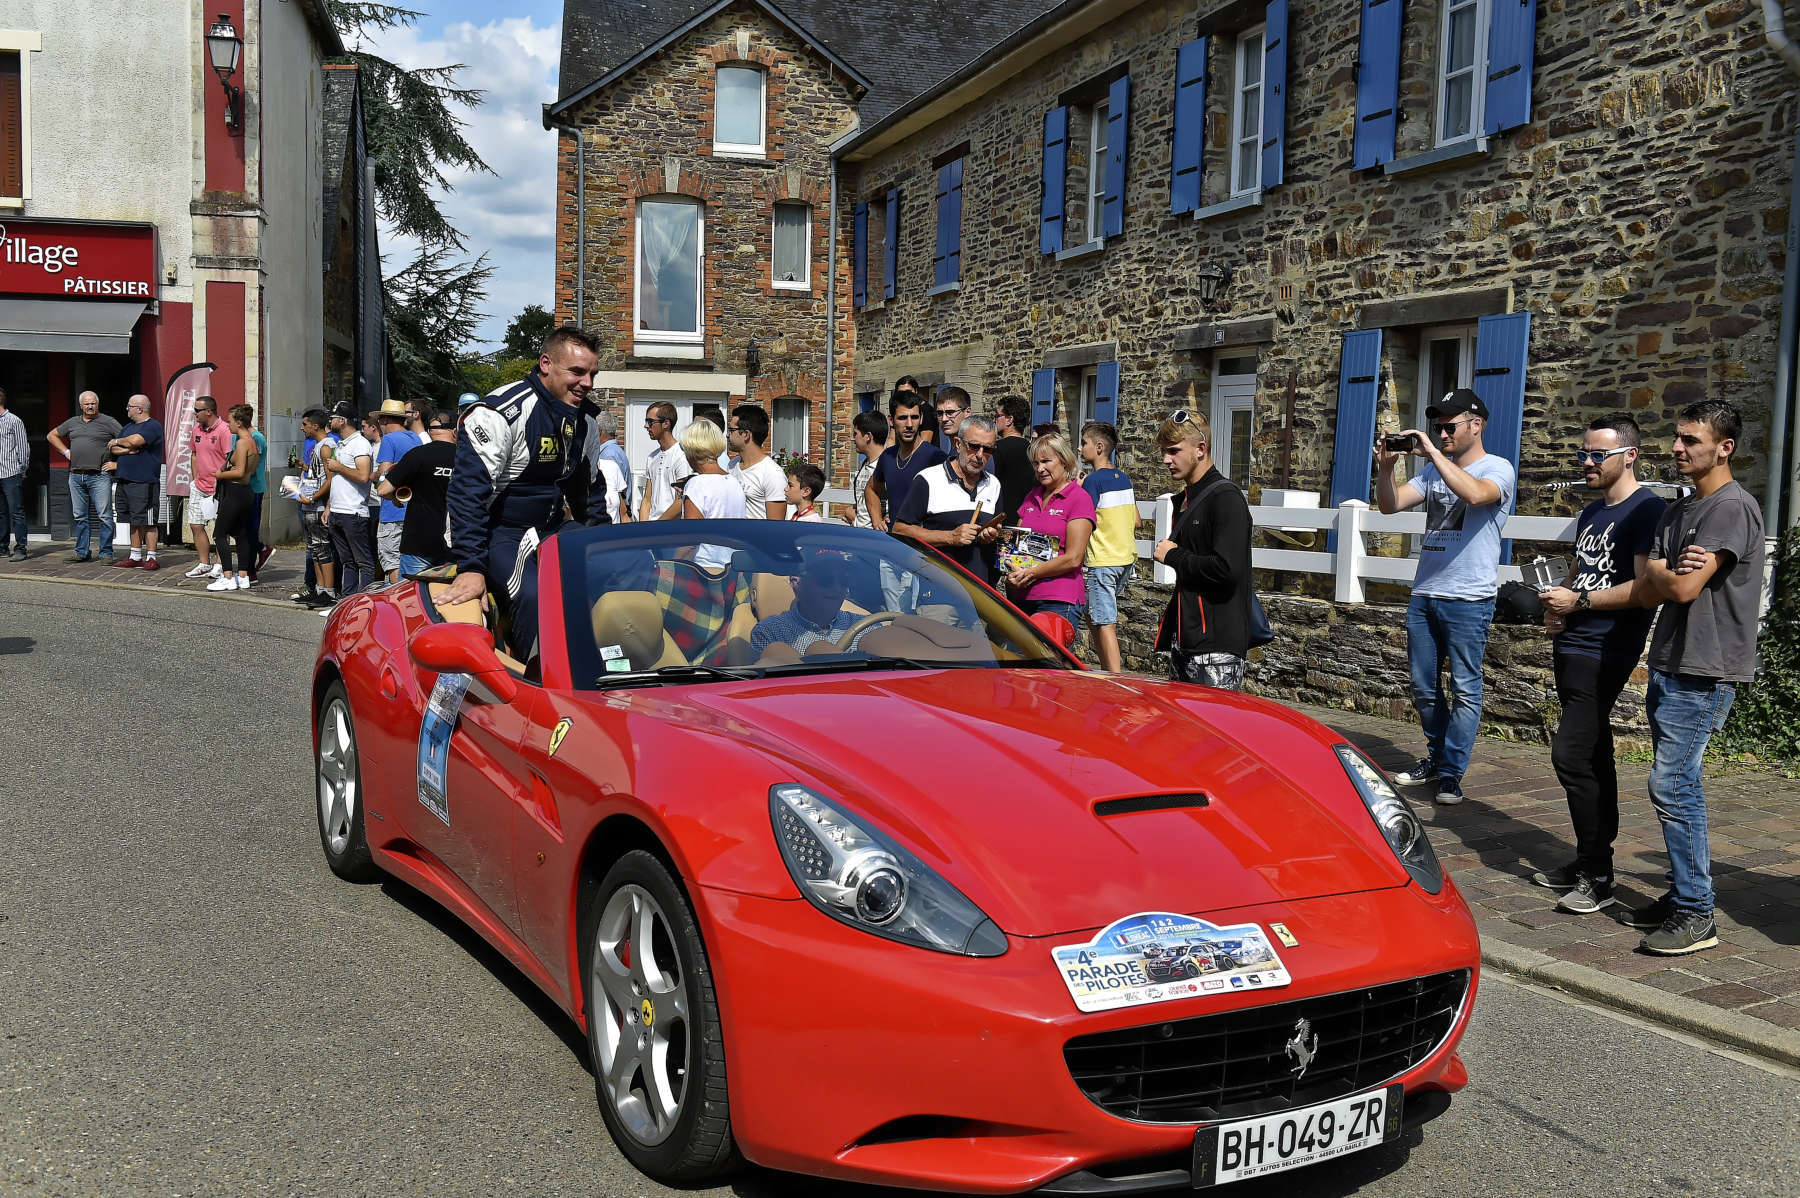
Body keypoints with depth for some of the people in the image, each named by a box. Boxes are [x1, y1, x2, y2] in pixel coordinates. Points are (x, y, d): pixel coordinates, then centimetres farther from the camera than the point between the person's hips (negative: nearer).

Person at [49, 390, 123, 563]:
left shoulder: (108, 422, 1)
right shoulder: (72, 422, 16)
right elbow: (52, 435, 29)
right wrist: (66, 452, 15)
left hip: (99, 476, -5)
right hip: (76, 476, 5)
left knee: (104, 516, -7)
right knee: (80, 516, 9)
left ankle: (106, 553, -3)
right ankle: (82, 552, 15)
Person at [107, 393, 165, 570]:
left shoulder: (153, 426, -7)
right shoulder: (128, 426, 19)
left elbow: (135, 440, -23)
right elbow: (112, 449, 12)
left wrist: (118, 441, -3)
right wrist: (127, 450, -7)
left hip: (144, 482, -8)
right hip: (124, 481, 8)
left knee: (146, 522, -7)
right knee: (134, 521, 13)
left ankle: (151, 558, -4)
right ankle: (135, 556, 19)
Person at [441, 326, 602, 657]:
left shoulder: (583, 419, 8)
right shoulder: (500, 412, -18)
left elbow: (587, 488, 24)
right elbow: (467, 491, -22)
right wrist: (470, 568, -29)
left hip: (548, 531, 8)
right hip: (499, 534, -8)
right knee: (535, 597, -33)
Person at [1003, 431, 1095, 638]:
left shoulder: (1079, 498, -3)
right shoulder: (1031, 497, 17)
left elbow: (1073, 558, -10)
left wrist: (1030, 573, -10)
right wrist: (1012, 574, -2)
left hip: (1059, 601, -6)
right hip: (1023, 598, 6)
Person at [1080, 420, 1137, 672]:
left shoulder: (1093, 481, -12)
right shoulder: (1123, 478, 11)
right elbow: (1136, 521, 17)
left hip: (1102, 561, -8)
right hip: (1127, 557, 8)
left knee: (1104, 622, -6)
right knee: (1095, 613, 19)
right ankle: (1111, 663, 19)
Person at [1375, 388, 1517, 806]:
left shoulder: (1497, 469, -4)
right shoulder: (1432, 471, 14)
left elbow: (1475, 494, -26)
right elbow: (1390, 505, 8)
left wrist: (1433, 453, -23)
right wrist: (1386, 467, -9)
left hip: (1468, 599, -6)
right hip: (1424, 595, 6)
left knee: (1464, 690, -1)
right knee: (1424, 688, 13)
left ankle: (1451, 774, 4)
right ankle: (1435, 758, 28)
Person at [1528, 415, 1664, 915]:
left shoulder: (1646, 510, -11)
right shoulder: (1591, 513, 18)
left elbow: (1645, 588, -18)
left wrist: (1580, 601, -13)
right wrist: (1557, 602, 7)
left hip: (1605, 652, -9)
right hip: (1574, 645, 9)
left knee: (1571, 755, -13)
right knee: (1593, 758, 14)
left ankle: (1597, 877, -6)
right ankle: (1589, 864, 21)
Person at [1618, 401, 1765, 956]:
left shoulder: (1732, 507, -12)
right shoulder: (1678, 510, 17)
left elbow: (1683, 588, -20)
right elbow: (1647, 592, 9)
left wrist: (1661, 574, 2)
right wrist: (1671, 575, -13)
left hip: (1703, 673, -9)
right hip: (1668, 665, 9)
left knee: (1671, 786, -10)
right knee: (1679, 786, 12)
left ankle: (1696, 914, -4)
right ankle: (1682, 897, 20)